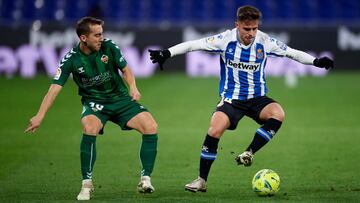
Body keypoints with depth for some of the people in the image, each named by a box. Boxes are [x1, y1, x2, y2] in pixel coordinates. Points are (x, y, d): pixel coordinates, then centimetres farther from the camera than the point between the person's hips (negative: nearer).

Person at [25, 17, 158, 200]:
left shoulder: (109, 47, -8)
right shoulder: (71, 59, -12)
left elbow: (125, 69, 6)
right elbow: (55, 88, -17)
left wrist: (133, 87, -15)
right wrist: (40, 116, -29)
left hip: (120, 98, 2)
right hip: (94, 102, -2)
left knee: (151, 127, -20)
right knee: (90, 128, -35)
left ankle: (145, 179, -8)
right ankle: (86, 185, -21)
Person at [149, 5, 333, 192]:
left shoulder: (265, 42, -7)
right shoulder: (226, 40, -11)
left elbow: (292, 53, 4)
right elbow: (193, 45, -11)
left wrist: (316, 61, -7)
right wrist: (167, 53, -20)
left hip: (257, 98, 1)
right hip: (231, 98, -1)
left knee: (278, 114, -29)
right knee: (214, 130, -23)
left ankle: (248, 154, -18)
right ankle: (202, 180, -8)